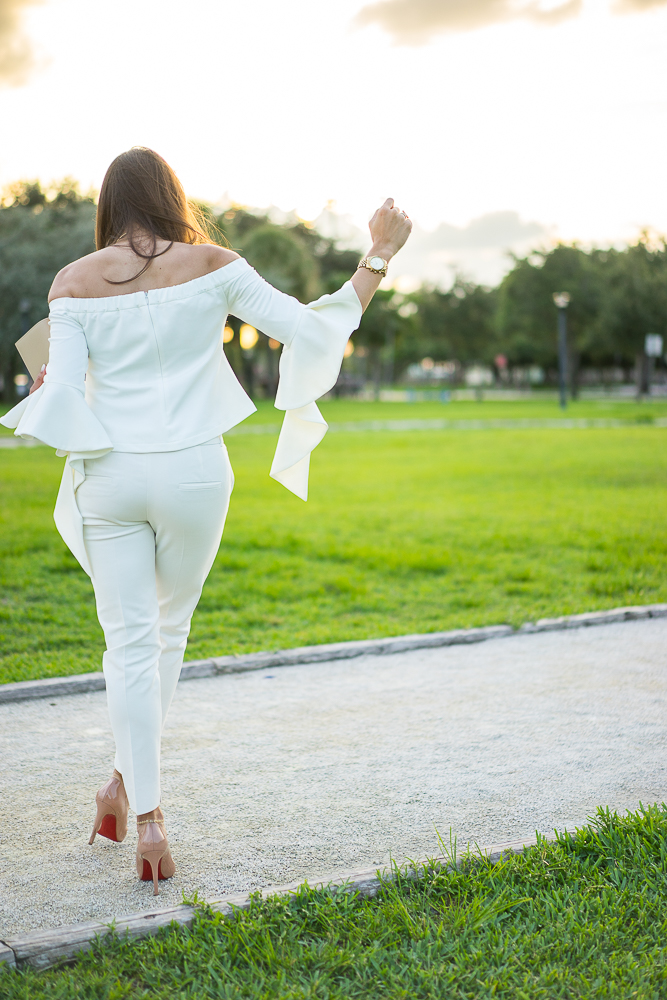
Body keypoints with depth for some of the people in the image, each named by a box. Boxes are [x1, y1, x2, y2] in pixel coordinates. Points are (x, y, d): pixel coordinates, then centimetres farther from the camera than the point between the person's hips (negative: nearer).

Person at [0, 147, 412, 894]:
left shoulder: (74, 282, -1)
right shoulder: (211, 267, -3)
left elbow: (64, 394, -6)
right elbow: (310, 329, -5)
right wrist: (380, 256, 5)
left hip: (111, 473, 0)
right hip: (193, 472, 0)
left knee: (130, 641, 5)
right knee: (169, 627, 20)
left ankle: (147, 817, -1)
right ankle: (126, 779, 28)